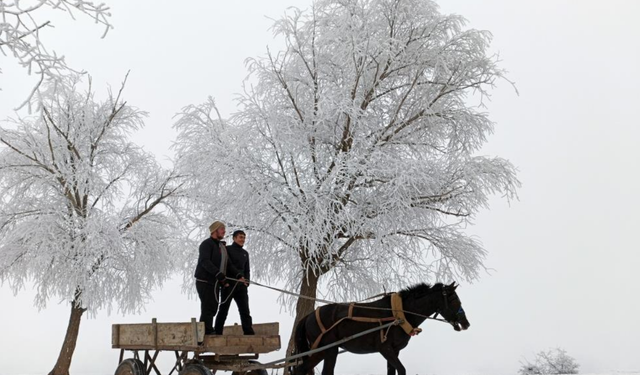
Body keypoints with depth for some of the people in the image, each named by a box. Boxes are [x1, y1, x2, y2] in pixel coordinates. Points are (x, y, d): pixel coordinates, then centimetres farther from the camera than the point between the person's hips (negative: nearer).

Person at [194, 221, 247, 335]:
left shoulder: (222, 246, 18)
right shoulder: (206, 244, -10)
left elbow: (228, 264, 14)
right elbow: (205, 262, -24)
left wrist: (238, 275, -3)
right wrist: (220, 275, -33)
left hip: (215, 283, 8)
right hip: (204, 282, -8)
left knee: (213, 308, 11)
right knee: (207, 308, -10)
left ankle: (209, 333, 20)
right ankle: (206, 333, -8)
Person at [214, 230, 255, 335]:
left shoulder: (245, 253, 18)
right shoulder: (227, 250, 1)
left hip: (241, 286, 5)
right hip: (228, 285, -5)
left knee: (245, 310, -1)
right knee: (223, 310, 0)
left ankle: (249, 332, -3)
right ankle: (217, 333, 7)